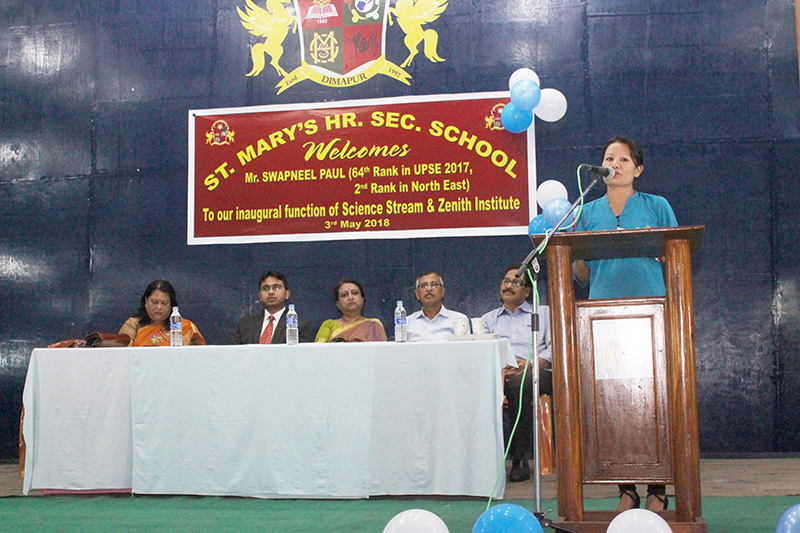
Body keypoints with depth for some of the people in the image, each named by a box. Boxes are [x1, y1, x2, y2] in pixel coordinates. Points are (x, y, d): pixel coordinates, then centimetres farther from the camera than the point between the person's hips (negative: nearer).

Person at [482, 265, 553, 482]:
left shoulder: (544, 313, 24)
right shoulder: (489, 318, 30)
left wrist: (530, 363, -12)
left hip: (537, 374, -2)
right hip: (499, 374, 2)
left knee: (519, 382, -40)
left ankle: (519, 458, -31)